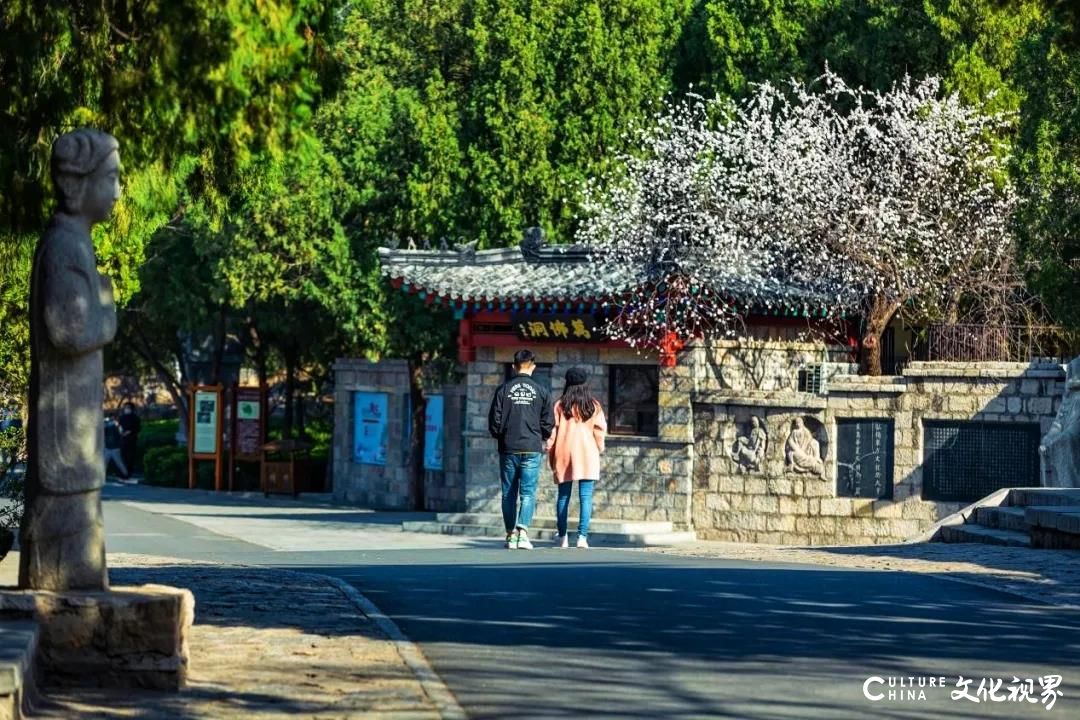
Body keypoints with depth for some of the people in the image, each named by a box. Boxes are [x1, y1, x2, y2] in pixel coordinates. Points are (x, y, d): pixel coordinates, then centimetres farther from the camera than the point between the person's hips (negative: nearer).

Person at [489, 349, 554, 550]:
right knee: (528, 493, -2)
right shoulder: (541, 391, -1)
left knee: (509, 494, 9)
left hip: (508, 449, 1)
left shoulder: (504, 389, 0)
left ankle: (511, 535, 10)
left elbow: (494, 420, 1)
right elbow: (548, 422, 2)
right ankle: (523, 530, -19)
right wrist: (542, 439, 20)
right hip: (532, 450, -1)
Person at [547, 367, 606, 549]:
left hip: (564, 454, 1)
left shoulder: (560, 406, 1)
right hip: (587, 455, -1)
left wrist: (551, 458, 8)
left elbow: (553, 432, 2)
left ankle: (562, 537, 16)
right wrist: (599, 450, 17)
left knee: (563, 496, 11)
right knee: (586, 497, -4)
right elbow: (600, 431, 2)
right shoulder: (594, 406, 2)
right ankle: (582, 536, -14)